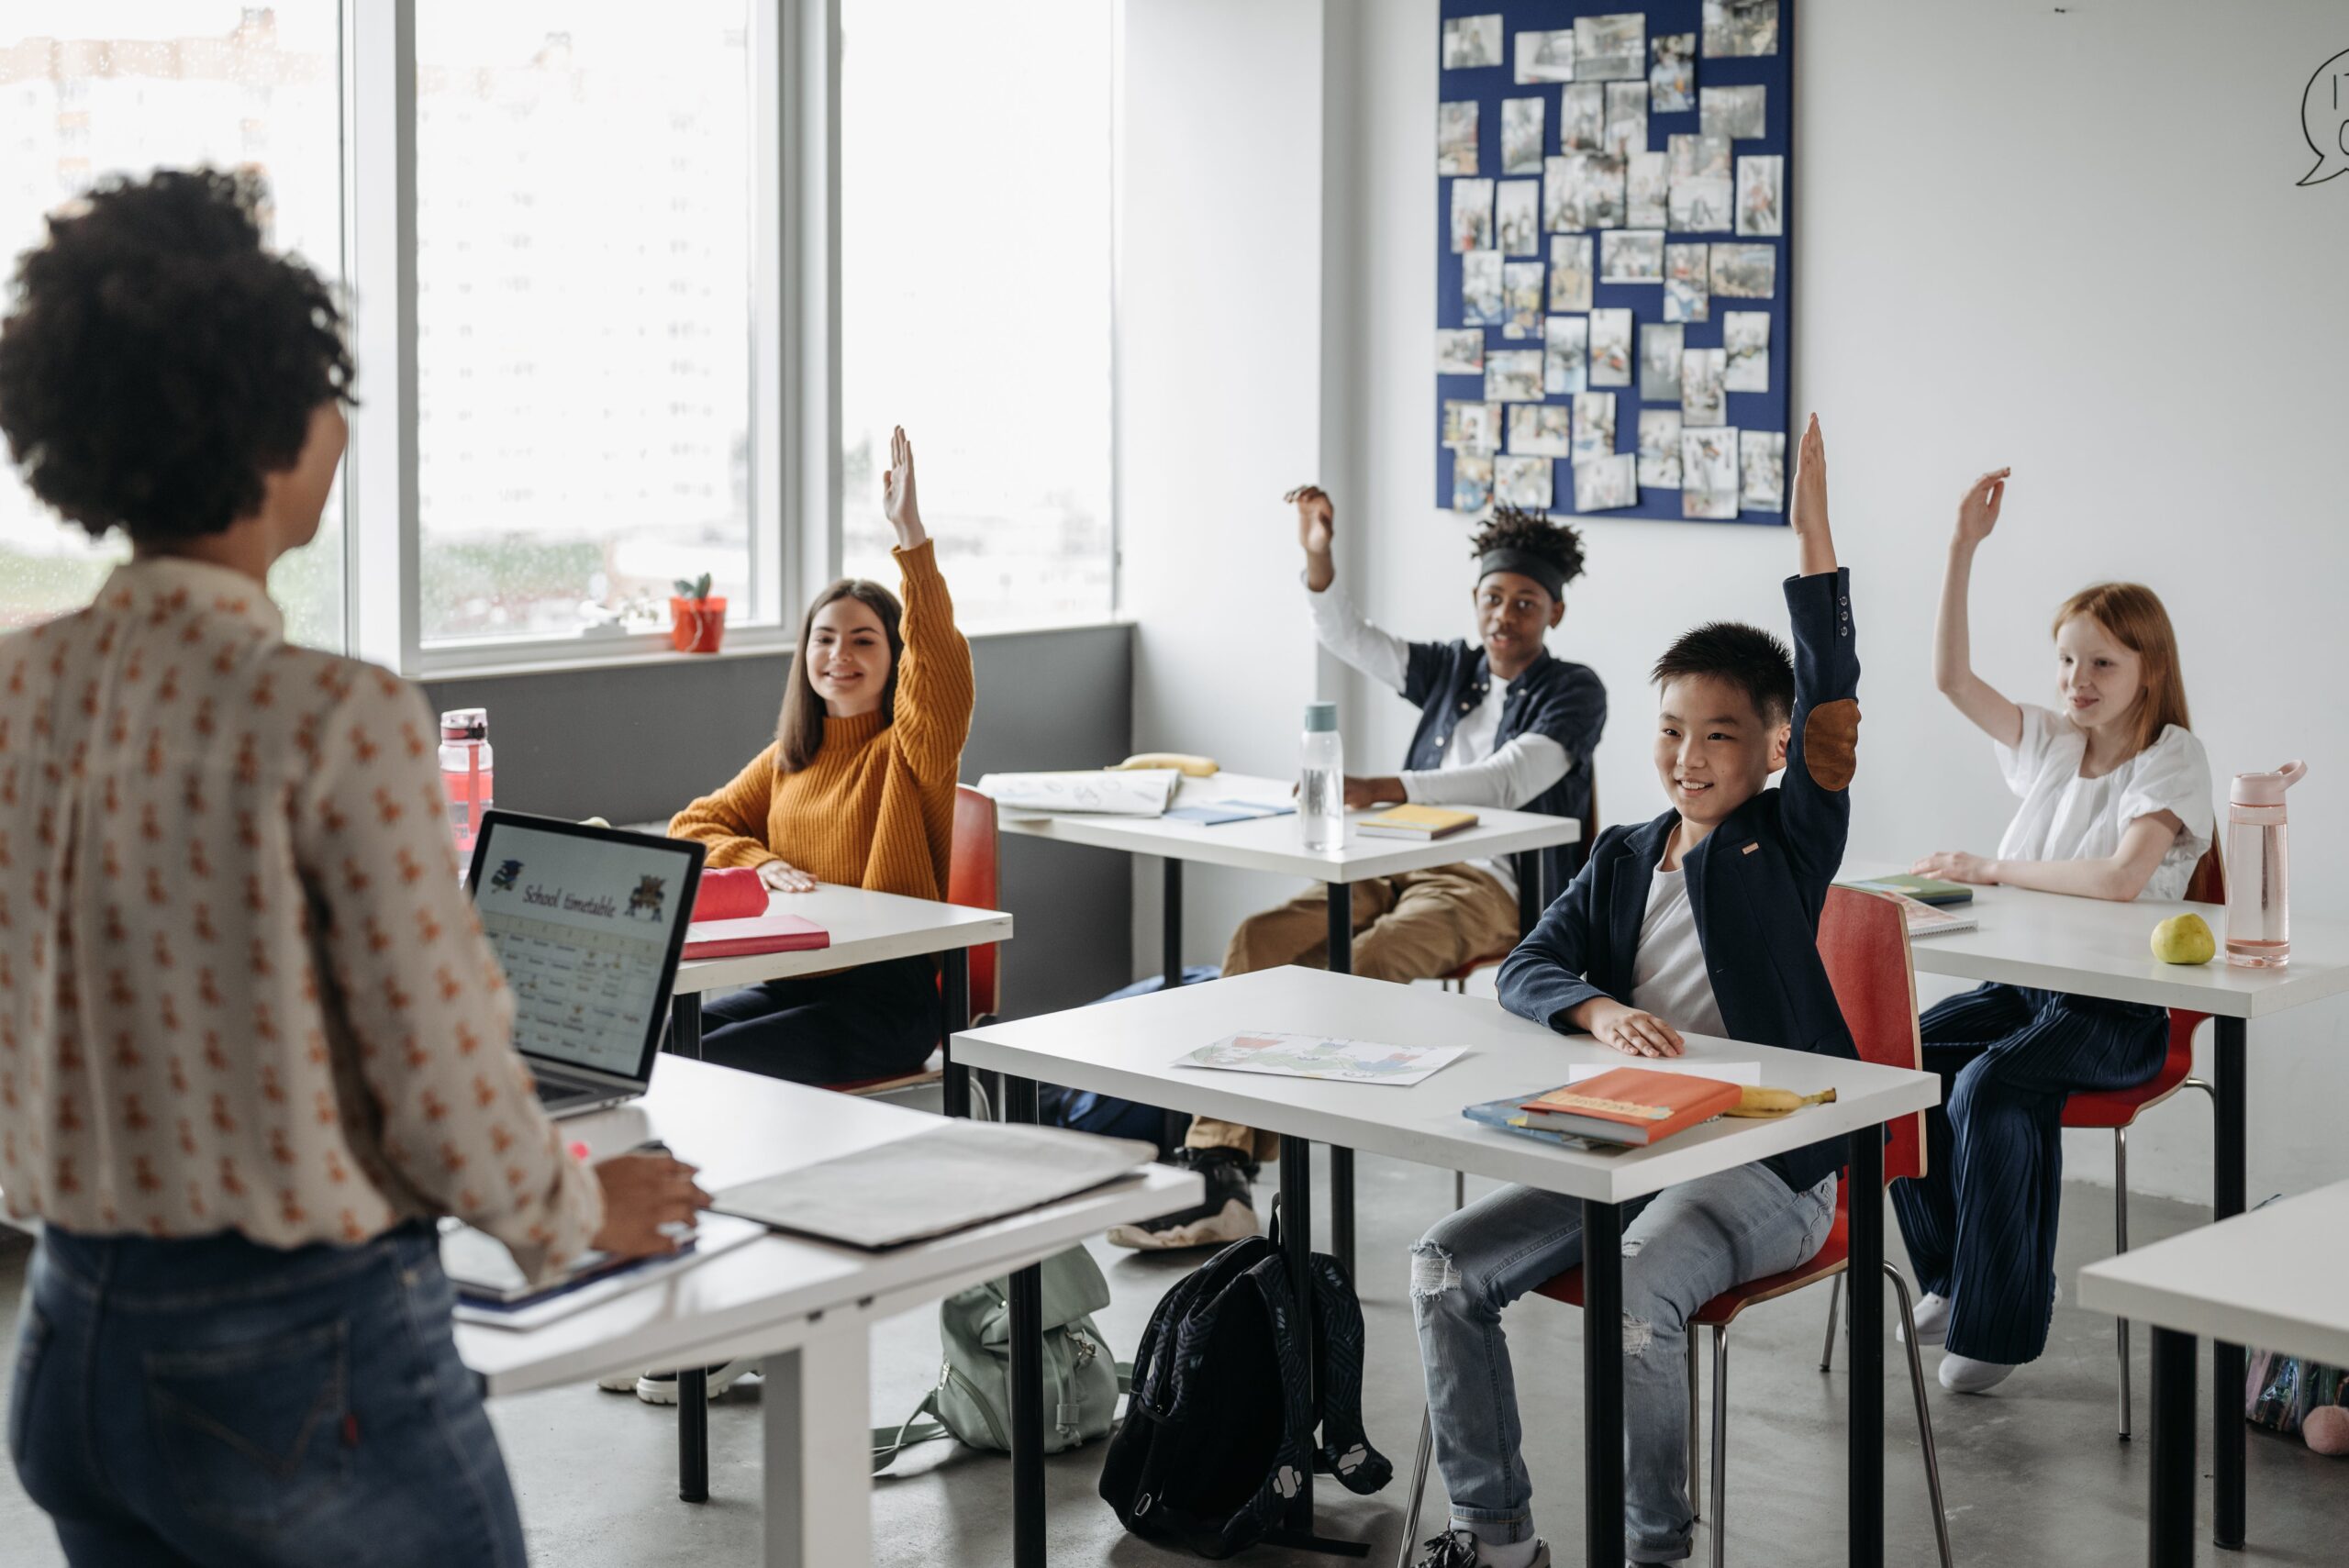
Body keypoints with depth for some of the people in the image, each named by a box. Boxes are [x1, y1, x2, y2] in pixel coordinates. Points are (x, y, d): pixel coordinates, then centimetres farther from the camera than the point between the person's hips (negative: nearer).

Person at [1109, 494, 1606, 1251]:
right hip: (1403, 867, 6)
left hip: (1493, 884, -6)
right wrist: (1319, 558, -6)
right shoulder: (1452, 670, 23)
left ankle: (1236, 1165, -29)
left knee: (1355, 968, -35)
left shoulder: (1573, 692, 2)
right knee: (1258, 939, -23)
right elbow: (1349, 638, 15)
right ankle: (1216, 1160, -33)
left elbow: (1513, 778, -16)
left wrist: (1382, 788, -29)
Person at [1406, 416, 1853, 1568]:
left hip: (1766, 1159, -6)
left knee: (1633, 1303, -31)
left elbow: (1830, 699, -17)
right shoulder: (1623, 859, 12)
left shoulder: (1791, 843, -3)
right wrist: (1598, 1010, -19)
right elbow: (1525, 969, 5)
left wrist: (1813, 538, -26)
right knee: (1445, 1268, -8)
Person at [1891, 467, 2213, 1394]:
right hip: (2023, 982, 6)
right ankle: (1949, 1274, 1)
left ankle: (2000, 1318, -16)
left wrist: (1990, 869, -17)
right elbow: (1950, 677, 4)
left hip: (2118, 1006, -6)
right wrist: (1963, 548, -2)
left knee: (1991, 1086, -31)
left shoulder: (2171, 759, -8)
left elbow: (2121, 877, -24)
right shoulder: (2049, 744, 11)